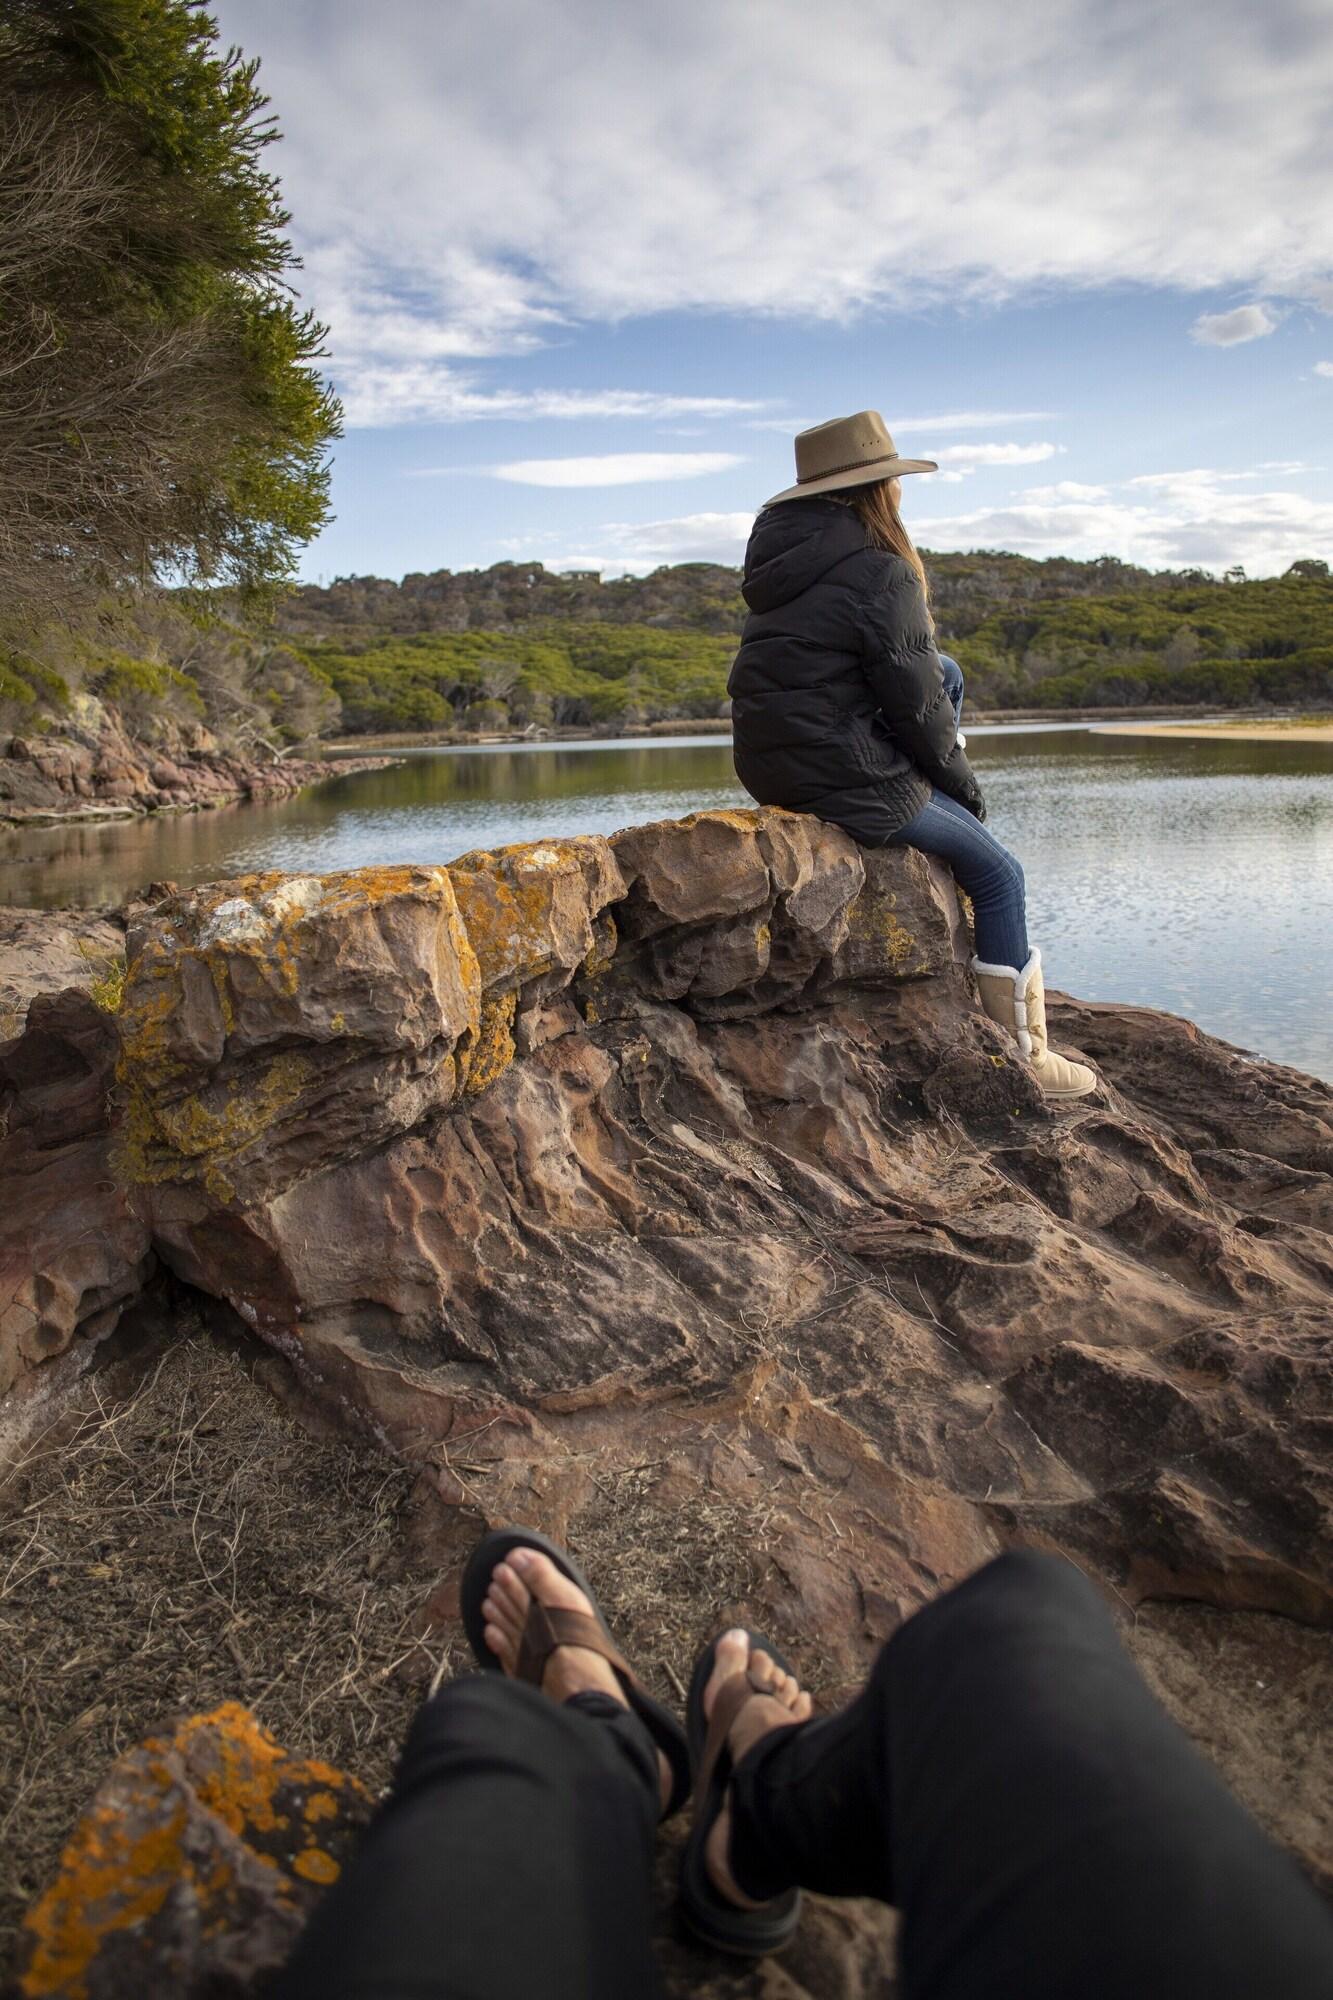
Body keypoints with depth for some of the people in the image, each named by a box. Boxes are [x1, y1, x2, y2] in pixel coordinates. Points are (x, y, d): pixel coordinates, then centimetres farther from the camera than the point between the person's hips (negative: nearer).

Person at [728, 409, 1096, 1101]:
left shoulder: (783, 558, 12)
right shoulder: (880, 575, -14)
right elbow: (914, 704, -11)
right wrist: (964, 780, 5)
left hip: (767, 759, 9)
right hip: (842, 777, -8)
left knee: (948, 672, 24)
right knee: (998, 873, 7)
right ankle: (1025, 1056, 13)